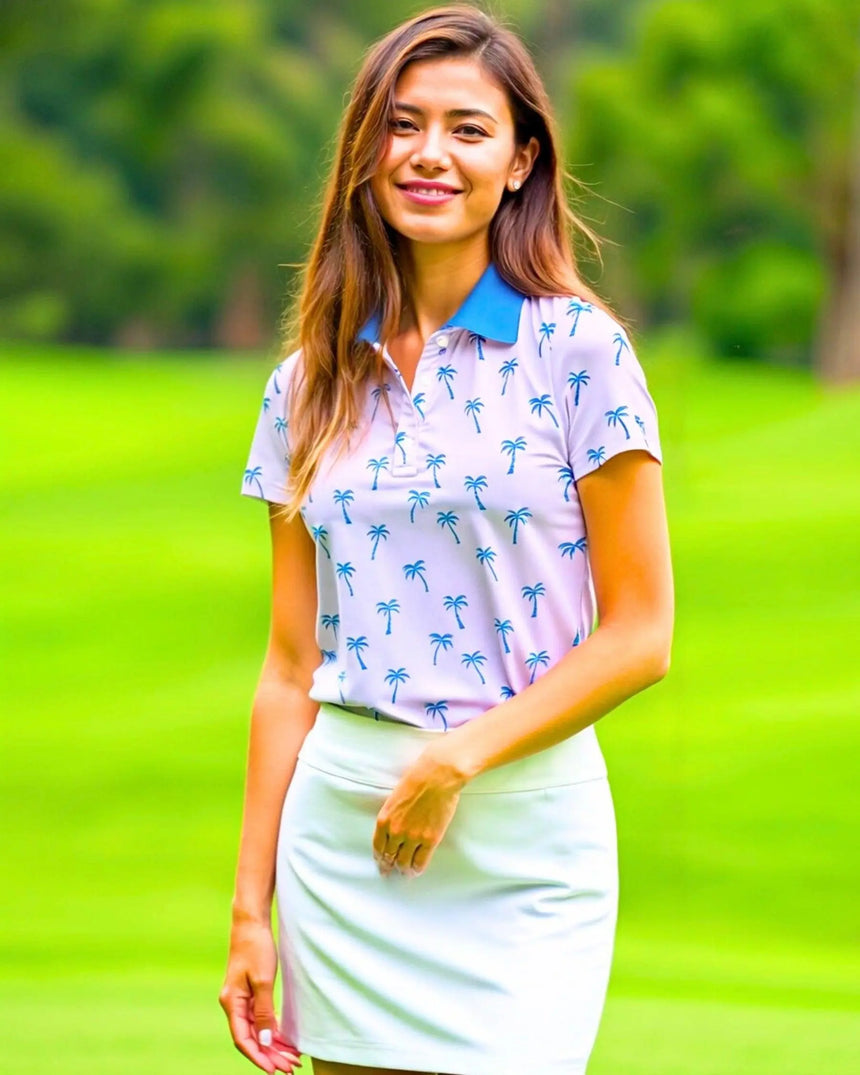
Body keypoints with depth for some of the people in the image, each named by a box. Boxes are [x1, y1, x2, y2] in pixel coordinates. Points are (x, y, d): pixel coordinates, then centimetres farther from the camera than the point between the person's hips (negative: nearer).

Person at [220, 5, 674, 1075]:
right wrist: (251, 905, 7)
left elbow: (639, 635, -5)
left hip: (525, 840, -3)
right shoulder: (311, 384, 9)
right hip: (339, 839, 3)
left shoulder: (579, 352, -3)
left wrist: (457, 759, -14)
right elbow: (291, 665, 10)